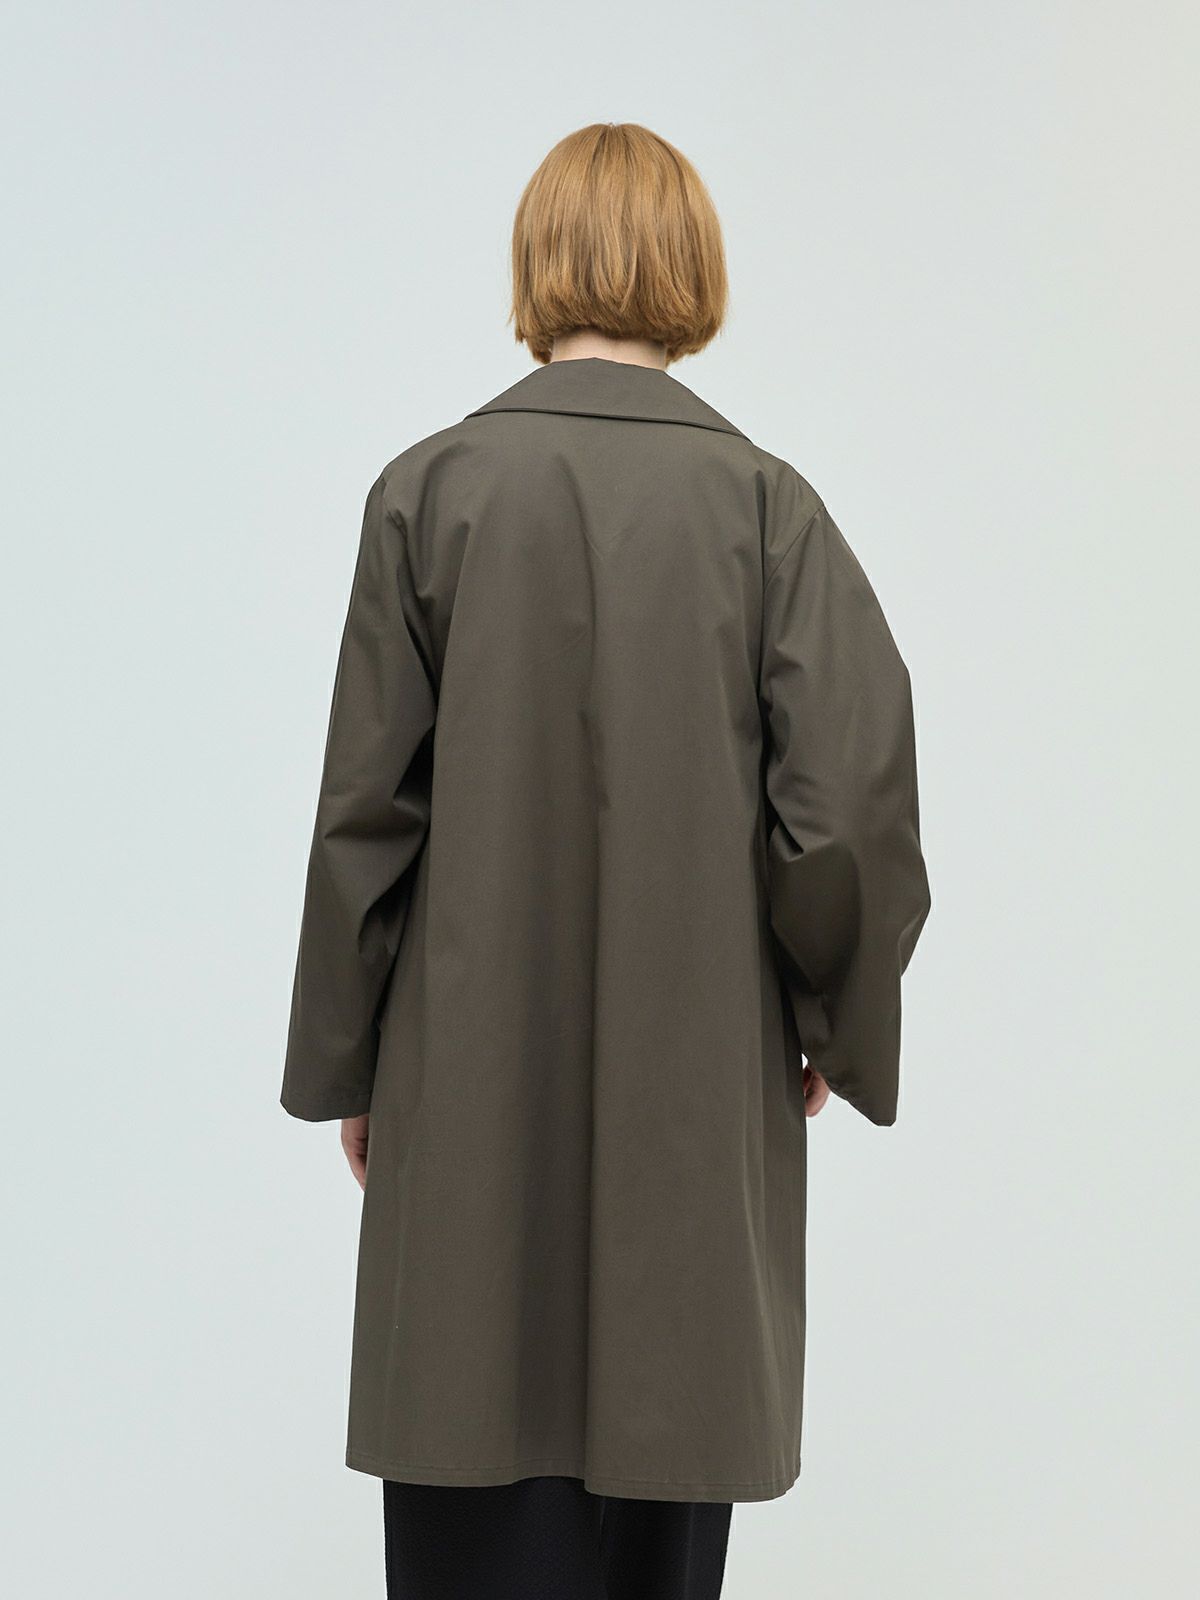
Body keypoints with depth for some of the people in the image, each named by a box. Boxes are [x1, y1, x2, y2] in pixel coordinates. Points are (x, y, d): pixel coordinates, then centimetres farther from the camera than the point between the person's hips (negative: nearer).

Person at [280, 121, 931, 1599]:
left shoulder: (432, 490, -5)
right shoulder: (764, 503, -6)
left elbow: (364, 804, -3)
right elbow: (849, 802, -8)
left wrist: (345, 1062, 8)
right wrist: (834, 1025, 8)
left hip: (473, 1082, 0)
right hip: (697, 1082, 1)